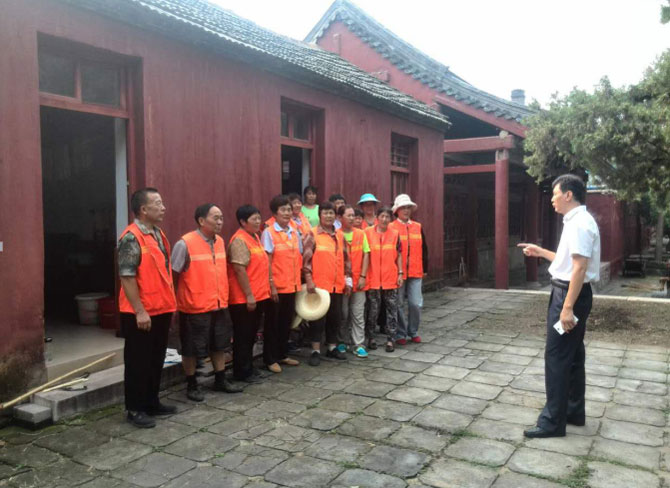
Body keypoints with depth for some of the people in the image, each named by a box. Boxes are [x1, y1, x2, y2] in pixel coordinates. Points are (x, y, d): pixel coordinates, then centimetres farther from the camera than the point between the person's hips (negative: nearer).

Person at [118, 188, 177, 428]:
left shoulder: (158, 234, 11)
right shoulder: (131, 238, -16)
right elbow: (127, 277, -19)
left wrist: (170, 303, 17)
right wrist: (139, 311, -21)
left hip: (161, 309, 9)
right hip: (140, 313, -8)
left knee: (156, 359, 16)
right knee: (138, 361, 3)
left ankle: (152, 403, 29)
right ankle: (135, 409, 15)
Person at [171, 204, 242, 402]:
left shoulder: (220, 241, 5)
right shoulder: (185, 244, -15)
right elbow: (173, 275, -11)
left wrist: (223, 297, 15)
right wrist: (174, 304, -8)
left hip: (219, 305, 7)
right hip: (194, 307, -7)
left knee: (219, 344, 17)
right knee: (191, 349, 7)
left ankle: (220, 380, 33)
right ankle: (192, 386, 23)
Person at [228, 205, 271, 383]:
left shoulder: (255, 237, 13)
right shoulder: (239, 241, -16)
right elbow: (239, 270, -22)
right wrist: (249, 295, -21)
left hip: (258, 296, 9)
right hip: (244, 298, -9)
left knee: (251, 334, 17)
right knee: (243, 336, 2)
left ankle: (248, 367, 29)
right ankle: (242, 372, 12)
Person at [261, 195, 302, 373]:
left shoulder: (295, 233, 9)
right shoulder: (268, 233, -8)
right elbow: (267, 262, -11)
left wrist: (298, 282, 10)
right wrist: (271, 285, -15)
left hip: (291, 286, 6)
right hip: (276, 287, -6)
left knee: (286, 322, 14)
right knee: (272, 323, 4)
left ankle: (283, 355, 27)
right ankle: (270, 359, 14)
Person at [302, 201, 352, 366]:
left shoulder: (340, 236, 11)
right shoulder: (313, 235, -5)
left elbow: (346, 259, 15)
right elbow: (306, 259, -10)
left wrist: (348, 279, 10)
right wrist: (309, 280, -16)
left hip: (338, 285, 5)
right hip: (319, 284, -5)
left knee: (335, 317, 12)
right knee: (318, 318, 0)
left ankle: (332, 348, 25)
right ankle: (315, 351, 8)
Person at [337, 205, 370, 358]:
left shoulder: (361, 234, 5)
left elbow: (366, 255, 6)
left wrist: (363, 276, -2)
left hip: (358, 281, 2)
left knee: (358, 315, 3)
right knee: (343, 314, 8)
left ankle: (359, 345, 8)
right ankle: (342, 342, 23)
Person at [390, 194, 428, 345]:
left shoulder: (418, 227, 11)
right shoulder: (391, 228, -2)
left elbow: (424, 249, 16)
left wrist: (425, 269, 13)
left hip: (416, 273, 3)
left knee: (416, 304, 1)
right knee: (399, 305, 5)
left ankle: (413, 332, 20)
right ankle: (400, 334, 18)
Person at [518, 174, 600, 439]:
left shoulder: (579, 223, -18)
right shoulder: (577, 222, 14)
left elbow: (580, 268, -25)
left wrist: (567, 307, -27)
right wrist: (541, 252, 23)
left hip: (571, 295, -11)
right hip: (569, 293, 11)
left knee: (557, 357, -6)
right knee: (572, 355, 17)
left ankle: (553, 421, 1)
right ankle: (574, 412, 29)